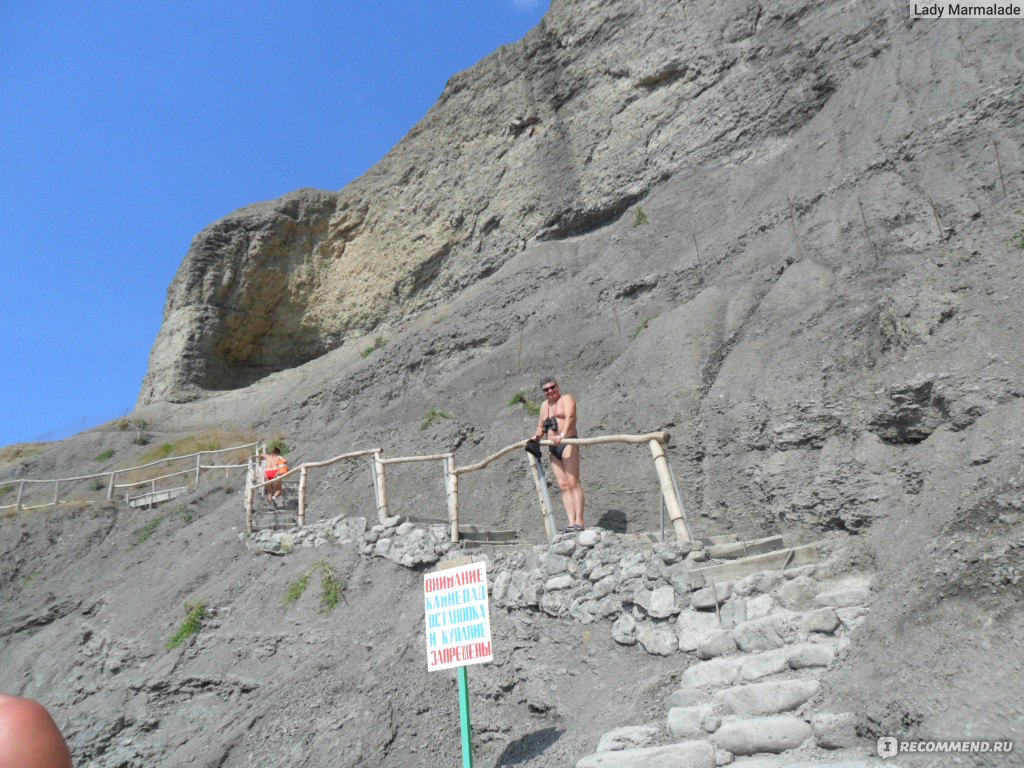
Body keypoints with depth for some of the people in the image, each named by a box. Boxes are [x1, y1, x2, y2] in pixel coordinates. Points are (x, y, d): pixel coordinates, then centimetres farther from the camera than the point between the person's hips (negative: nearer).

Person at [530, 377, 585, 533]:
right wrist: (537, 436, 2)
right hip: (554, 449, 7)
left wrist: (562, 435, -34)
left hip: (567, 443, -7)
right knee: (563, 486, -1)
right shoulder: (544, 405, 22)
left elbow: (570, 417, -17)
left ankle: (579, 523, -17)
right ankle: (571, 523, -5)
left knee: (573, 483, -13)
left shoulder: (566, 399, 1)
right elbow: (541, 426, 25)